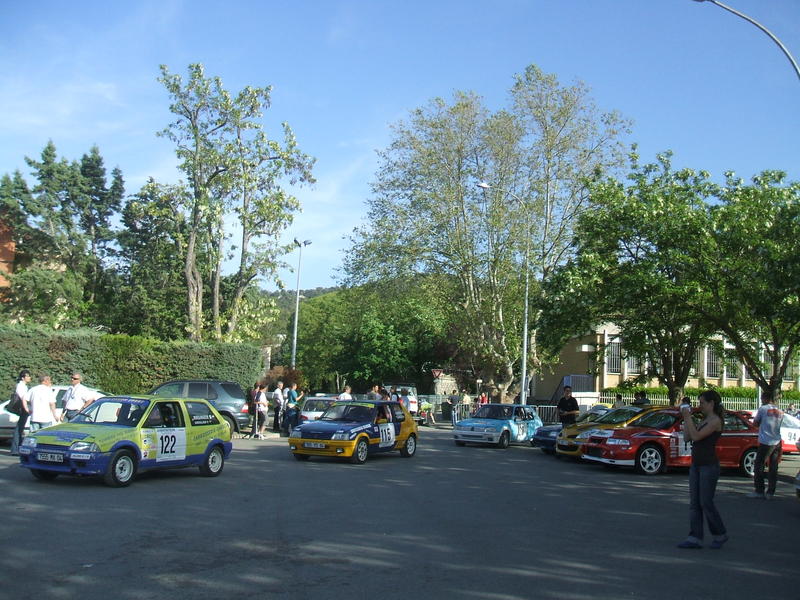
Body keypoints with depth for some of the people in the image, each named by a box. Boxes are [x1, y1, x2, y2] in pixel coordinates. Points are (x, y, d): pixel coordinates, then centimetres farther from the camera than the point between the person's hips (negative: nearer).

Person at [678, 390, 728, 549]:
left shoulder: (716, 420, -11)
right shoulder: (704, 421, 16)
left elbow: (696, 436, -21)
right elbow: (687, 437, 13)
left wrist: (688, 417, -15)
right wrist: (686, 418, 8)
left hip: (709, 466, -9)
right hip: (696, 465, 9)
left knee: (706, 503, -2)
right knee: (694, 504, 5)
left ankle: (720, 535, 15)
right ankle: (695, 538, 7)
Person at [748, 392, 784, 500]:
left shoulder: (763, 409, -7)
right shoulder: (780, 411, 10)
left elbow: (755, 423, 3)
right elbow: (779, 425, 19)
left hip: (765, 442, -6)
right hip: (777, 443, 6)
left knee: (759, 466, 3)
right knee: (773, 468, 8)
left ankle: (759, 491, 2)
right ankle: (771, 492, 9)